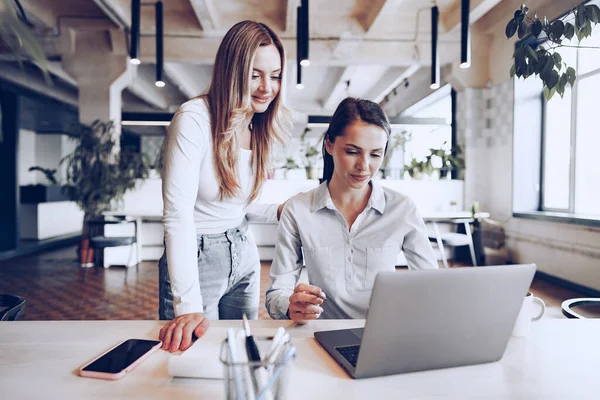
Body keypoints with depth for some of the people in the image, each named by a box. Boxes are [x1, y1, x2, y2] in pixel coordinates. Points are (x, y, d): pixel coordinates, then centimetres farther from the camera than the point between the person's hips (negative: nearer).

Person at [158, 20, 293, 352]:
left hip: (244, 257, 7)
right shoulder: (194, 119, -20)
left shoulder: (264, 128, 1)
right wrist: (188, 305, -32)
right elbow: (178, 214, -26)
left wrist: (285, 210, -10)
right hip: (197, 258, -6)